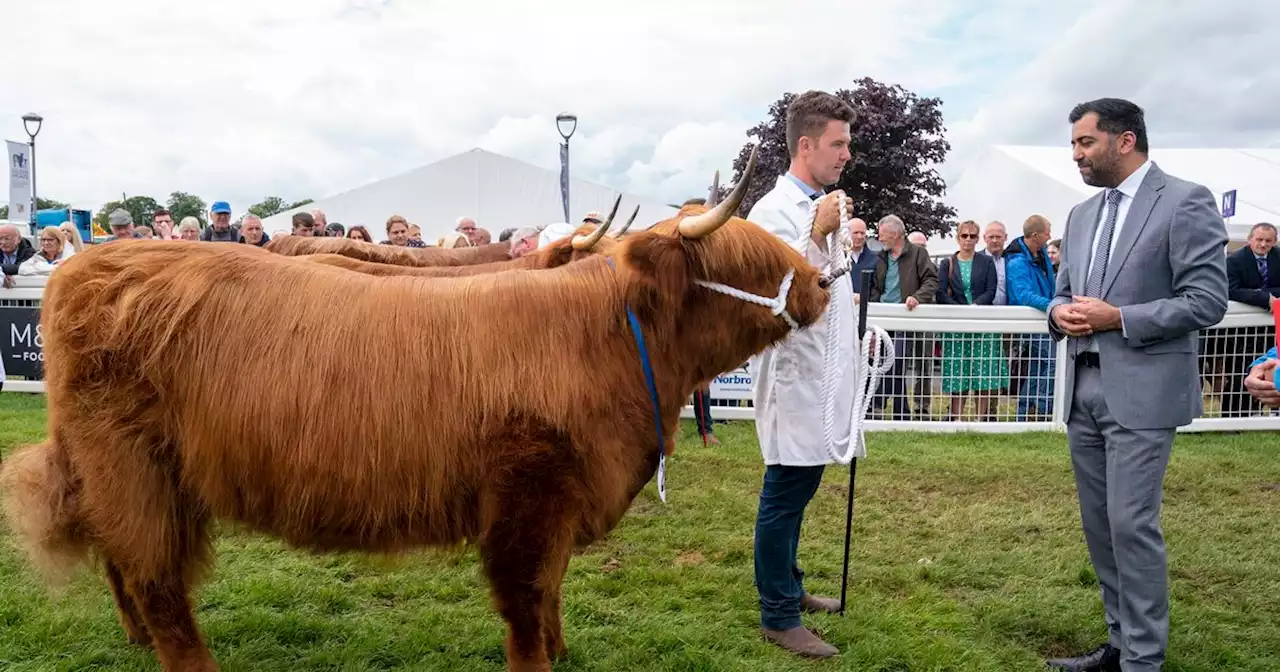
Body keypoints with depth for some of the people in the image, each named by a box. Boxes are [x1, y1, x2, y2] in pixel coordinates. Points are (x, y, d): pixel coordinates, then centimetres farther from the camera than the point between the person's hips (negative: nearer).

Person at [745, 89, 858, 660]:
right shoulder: (773, 212, -14)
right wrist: (817, 236, -30)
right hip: (793, 375, -9)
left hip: (822, 375, 9)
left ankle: (789, 587, 33)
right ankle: (778, 616, 10)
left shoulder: (823, 206, 14)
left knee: (798, 490, 19)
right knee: (784, 495, -1)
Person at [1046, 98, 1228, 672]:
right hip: (1083, 390, 7)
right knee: (1098, 525, 12)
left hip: (1141, 392, -7)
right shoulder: (1082, 214, 15)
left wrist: (1118, 318, -18)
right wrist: (1059, 313, -2)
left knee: (1132, 526, -6)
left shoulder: (1186, 202, -7)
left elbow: (1207, 301, -12)